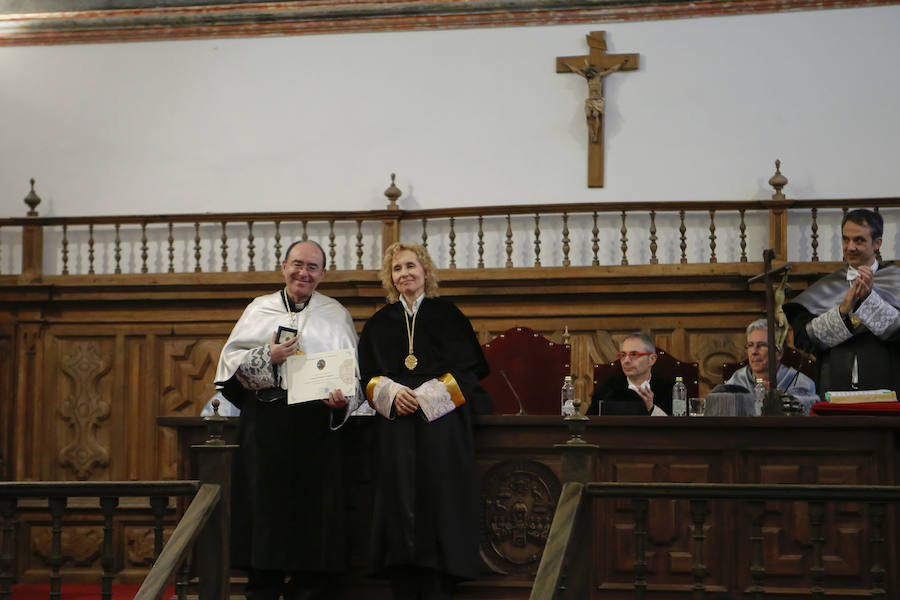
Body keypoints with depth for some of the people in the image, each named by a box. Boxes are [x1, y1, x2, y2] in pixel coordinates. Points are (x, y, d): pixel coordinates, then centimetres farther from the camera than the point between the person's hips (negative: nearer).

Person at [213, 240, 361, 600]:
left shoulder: (336, 315, 12)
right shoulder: (259, 310, 12)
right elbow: (231, 360, 5)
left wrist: (342, 400, -13)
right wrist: (268, 357, -11)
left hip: (316, 427, 0)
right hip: (265, 427, 0)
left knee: (313, 513, -2)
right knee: (265, 508, 0)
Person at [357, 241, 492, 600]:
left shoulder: (447, 316, 7)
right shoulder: (379, 324, 15)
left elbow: (467, 369, 0)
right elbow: (369, 376, 12)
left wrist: (424, 396, -11)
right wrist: (393, 393, -10)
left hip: (440, 425, -2)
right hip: (396, 430, 2)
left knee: (438, 503, -7)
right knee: (400, 506, -3)